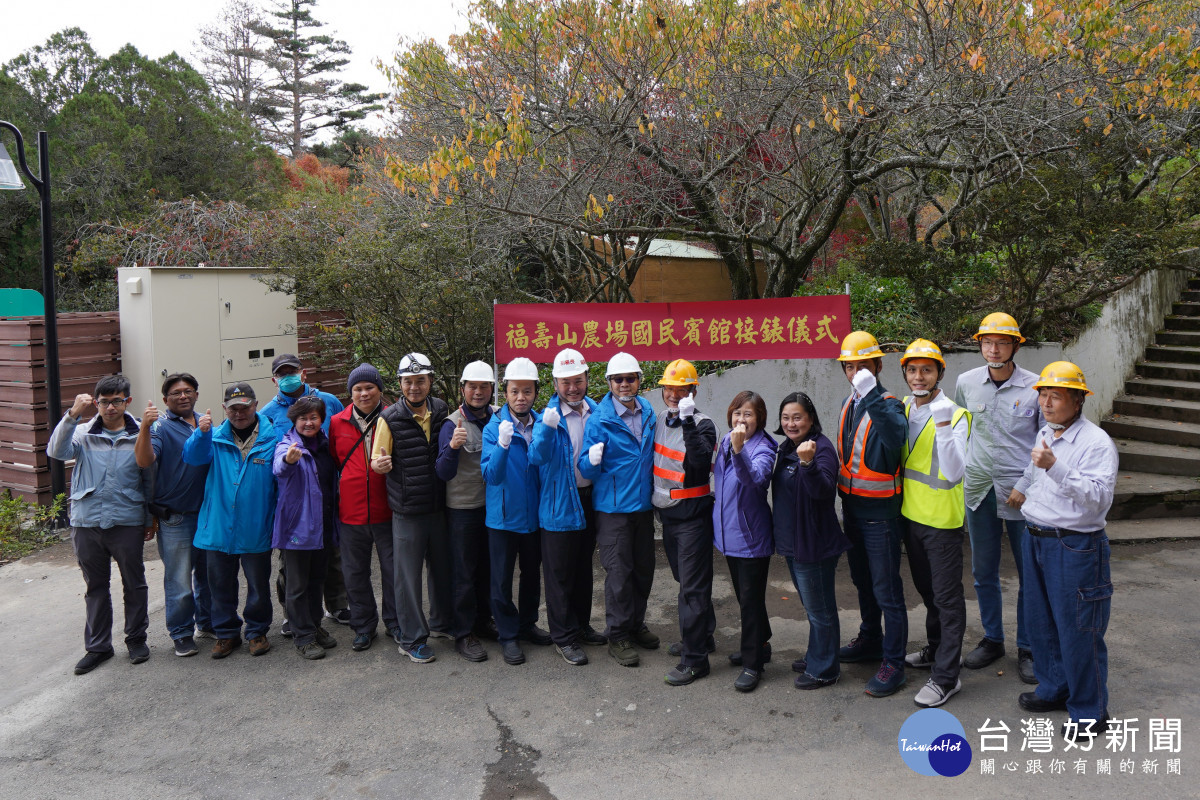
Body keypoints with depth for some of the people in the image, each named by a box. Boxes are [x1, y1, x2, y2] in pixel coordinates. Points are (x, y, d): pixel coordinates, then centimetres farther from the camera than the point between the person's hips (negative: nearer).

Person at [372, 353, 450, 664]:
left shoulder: (441, 410, 3)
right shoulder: (390, 418, -8)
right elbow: (378, 460, -4)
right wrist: (378, 464, -26)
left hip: (439, 506, 4)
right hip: (407, 510, -3)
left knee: (444, 569, 16)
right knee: (408, 576, 4)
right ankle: (412, 639, 17)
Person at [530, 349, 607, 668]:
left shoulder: (597, 411, 4)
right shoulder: (549, 416, -11)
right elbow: (537, 456, -25)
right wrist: (547, 429, -40)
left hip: (589, 500, 5)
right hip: (559, 504, -5)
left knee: (584, 568, 18)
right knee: (560, 573, 3)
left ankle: (581, 626, 33)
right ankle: (564, 636, 16)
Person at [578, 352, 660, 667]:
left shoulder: (648, 413, 5)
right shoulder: (598, 419, -11)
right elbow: (586, 469, -12)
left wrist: (654, 491, 9)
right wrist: (591, 461, -32)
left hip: (643, 505, 5)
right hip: (613, 507, -5)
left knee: (644, 568, 13)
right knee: (618, 572, -1)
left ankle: (636, 624, 31)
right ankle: (618, 635, 12)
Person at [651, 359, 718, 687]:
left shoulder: (702, 425, -11)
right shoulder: (660, 421, 8)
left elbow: (701, 461, -30)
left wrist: (688, 421, -33)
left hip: (693, 516, -7)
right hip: (667, 513, 7)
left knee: (693, 586, -5)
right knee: (684, 580, 18)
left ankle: (695, 657, 2)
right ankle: (701, 637, 35)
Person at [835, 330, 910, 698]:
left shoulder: (887, 405, -16)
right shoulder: (848, 404, 8)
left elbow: (896, 436, -39)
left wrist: (872, 395, -45)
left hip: (879, 512, -8)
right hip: (852, 507, 8)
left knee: (886, 590, -2)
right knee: (863, 581, 22)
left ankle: (893, 664, 8)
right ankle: (870, 640, 40)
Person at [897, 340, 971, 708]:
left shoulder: (954, 415, -17)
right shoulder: (904, 408, 2)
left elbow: (954, 473, -29)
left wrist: (943, 426, -37)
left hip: (942, 518, -7)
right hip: (911, 513, 7)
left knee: (947, 595, 2)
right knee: (926, 588, 22)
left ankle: (946, 676, 11)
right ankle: (937, 649, 42)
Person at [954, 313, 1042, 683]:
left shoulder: (1035, 388, -8)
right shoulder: (966, 382, 1)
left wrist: (1026, 485, -10)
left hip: (1021, 493, -3)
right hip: (978, 488, 3)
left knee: (1030, 573, 5)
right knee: (983, 572, 14)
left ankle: (1027, 648, 21)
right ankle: (992, 639, 30)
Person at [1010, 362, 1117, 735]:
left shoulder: (1096, 442, -15)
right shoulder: (1043, 435, 11)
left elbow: (1098, 497, -28)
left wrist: (1054, 468, -35)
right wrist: (1026, 491, 22)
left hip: (1074, 546, -8)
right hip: (1035, 539, 8)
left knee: (1078, 630, 1)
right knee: (1040, 622, 18)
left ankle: (1089, 709, 17)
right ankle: (1054, 688, 36)